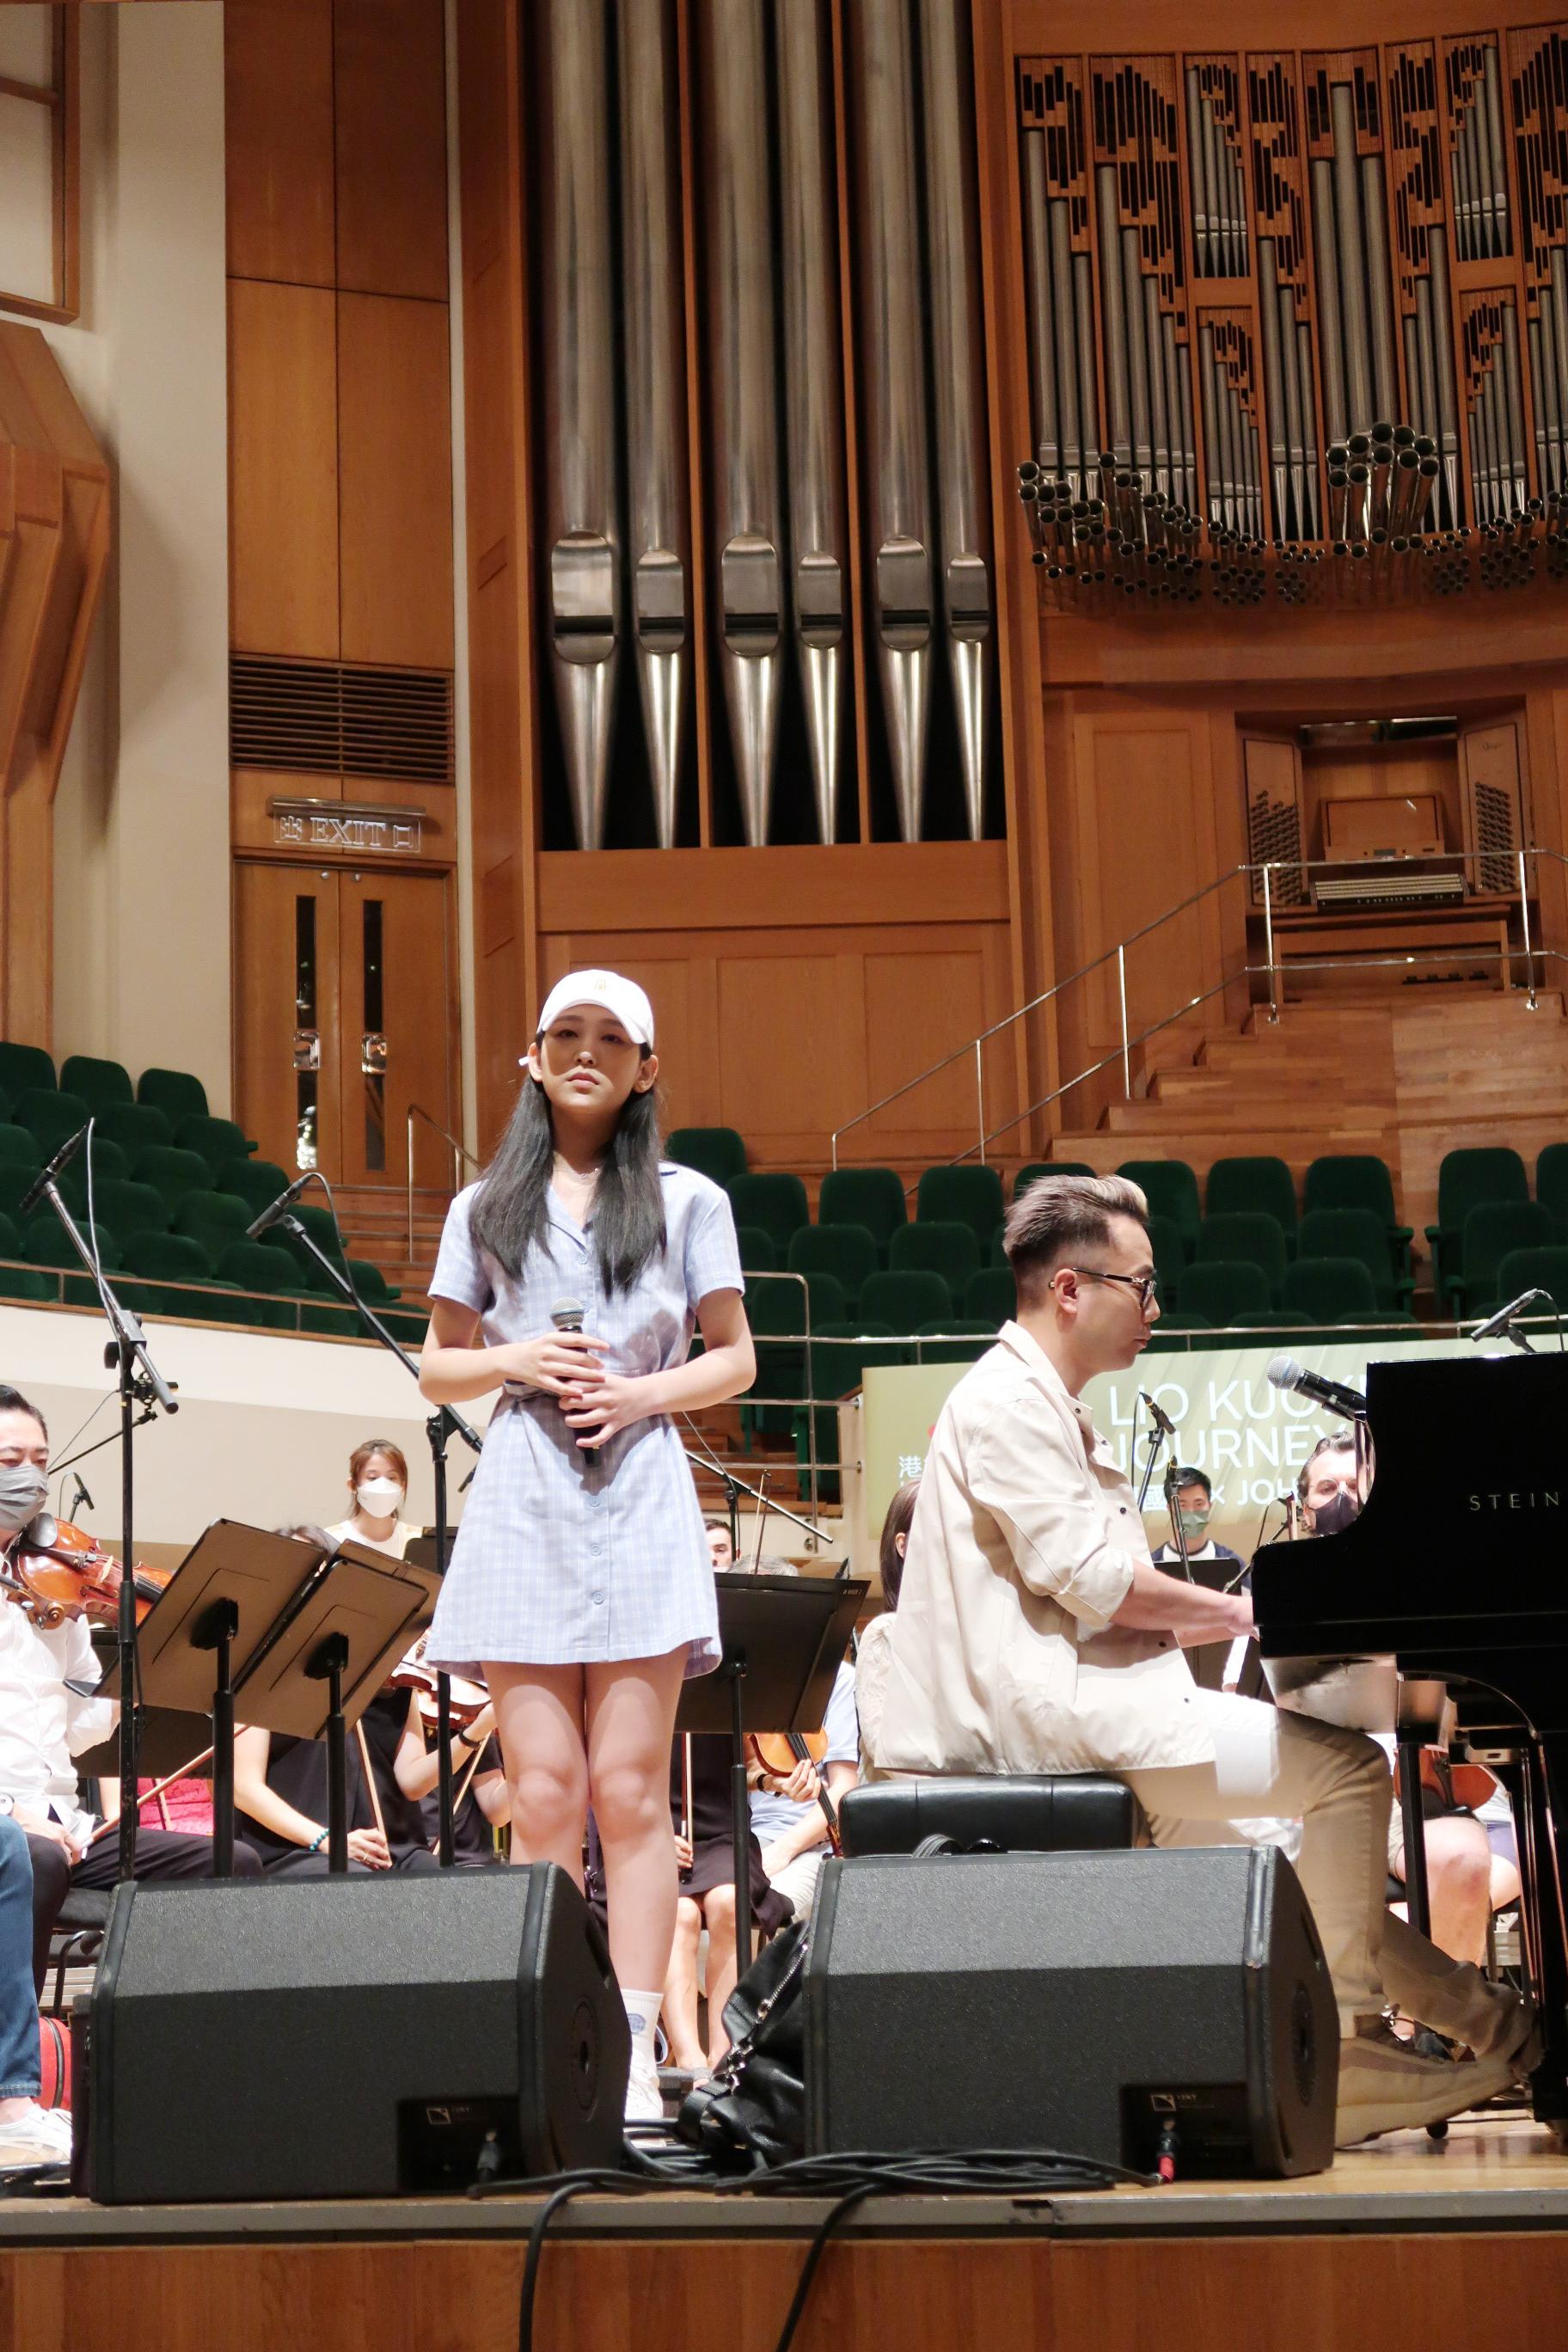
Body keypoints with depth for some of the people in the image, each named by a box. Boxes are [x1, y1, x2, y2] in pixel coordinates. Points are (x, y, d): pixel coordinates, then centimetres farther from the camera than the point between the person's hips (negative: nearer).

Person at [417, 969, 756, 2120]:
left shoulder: (686, 1202, 9)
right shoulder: (487, 1208, 14)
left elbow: (735, 1359, 10)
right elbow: (439, 1368, 16)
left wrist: (643, 1391, -8)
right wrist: (515, 1359, -4)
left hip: (637, 1497, -1)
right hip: (524, 1504, 2)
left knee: (629, 1785, -5)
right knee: (545, 1791, -3)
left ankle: (633, 2052, -3)